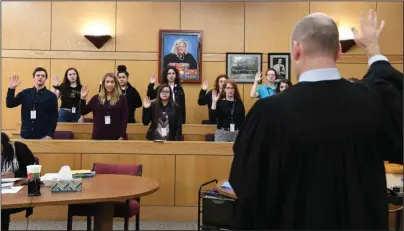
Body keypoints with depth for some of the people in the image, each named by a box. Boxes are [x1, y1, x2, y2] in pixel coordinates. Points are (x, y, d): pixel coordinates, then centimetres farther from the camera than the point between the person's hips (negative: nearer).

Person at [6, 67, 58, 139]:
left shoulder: (51, 96, 0)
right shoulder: (25, 93, 7)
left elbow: (54, 117, -2)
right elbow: (9, 104, 2)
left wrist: (50, 134, -10)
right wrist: (11, 89, -11)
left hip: (43, 136, -2)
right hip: (25, 136, 3)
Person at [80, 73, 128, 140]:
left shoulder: (121, 99, 0)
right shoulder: (96, 98, 7)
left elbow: (124, 119, -3)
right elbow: (83, 112, 7)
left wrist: (122, 136, -10)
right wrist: (83, 98, -7)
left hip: (116, 137, -2)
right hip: (99, 136, 2)